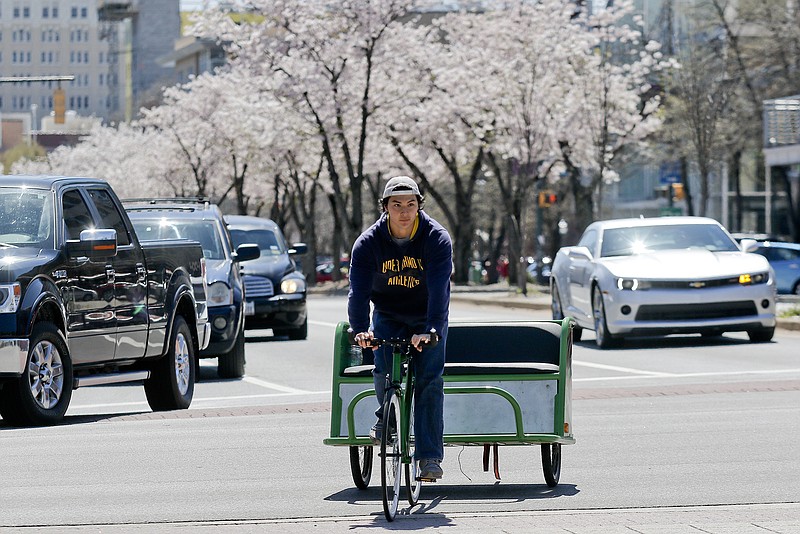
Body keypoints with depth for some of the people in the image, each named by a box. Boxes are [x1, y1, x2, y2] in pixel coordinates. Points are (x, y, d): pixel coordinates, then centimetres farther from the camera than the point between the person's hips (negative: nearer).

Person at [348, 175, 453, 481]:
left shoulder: (437, 239, -20)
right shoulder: (368, 243, -15)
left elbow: (439, 289, -31)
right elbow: (359, 289, -23)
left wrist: (430, 330, -45)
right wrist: (360, 329, -40)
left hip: (427, 320, -1)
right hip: (387, 316, 1)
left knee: (429, 380, -13)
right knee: (384, 368, -22)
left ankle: (429, 456, -10)